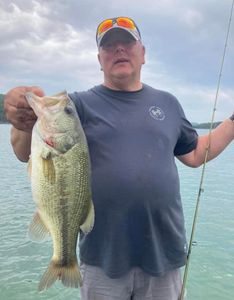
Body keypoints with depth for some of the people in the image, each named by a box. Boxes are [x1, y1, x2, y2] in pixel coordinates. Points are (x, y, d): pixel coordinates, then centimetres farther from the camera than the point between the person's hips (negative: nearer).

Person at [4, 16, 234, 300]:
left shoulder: (167, 103, 8)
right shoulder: (81, 104, -3)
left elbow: (195, 155, 14)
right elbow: (28, 154, -14)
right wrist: (24, 124, -36)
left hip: (164, 252, 3)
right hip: (103, 255, -2)